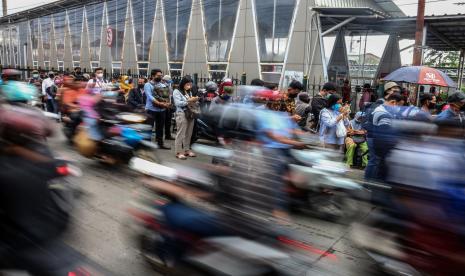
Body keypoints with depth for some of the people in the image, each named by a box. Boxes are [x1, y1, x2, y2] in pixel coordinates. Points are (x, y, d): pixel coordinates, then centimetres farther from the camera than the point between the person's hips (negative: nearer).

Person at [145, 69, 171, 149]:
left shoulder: (163, 85, 14)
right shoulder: (148, 85, -4)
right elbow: (150, 97, -16)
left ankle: (160, 143, 21)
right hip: (151, 109, -5)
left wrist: (167, 103, -12)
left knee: (160, 127, 12)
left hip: (162, 110, 6)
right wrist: (160, 103, -24)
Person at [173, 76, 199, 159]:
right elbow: (178, 103, -12)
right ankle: (178, 152, -1)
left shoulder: (189, 92, 17)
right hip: (182, 114, -6)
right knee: (181, 133, -5)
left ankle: (187, 149, 19)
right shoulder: (176, 91, -1)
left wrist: (194, 101, -2)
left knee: (188, 133, 9)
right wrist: (189, 101, -16)